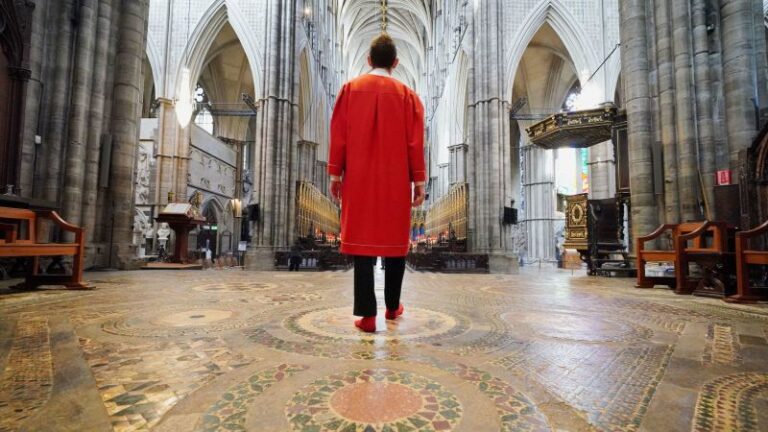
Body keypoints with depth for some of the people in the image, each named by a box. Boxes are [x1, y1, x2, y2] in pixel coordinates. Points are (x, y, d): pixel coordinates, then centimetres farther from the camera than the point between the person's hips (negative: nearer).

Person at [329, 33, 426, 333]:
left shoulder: (350, 89, 4)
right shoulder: (407, 95, 3)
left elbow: (338, 136, 1)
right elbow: (415, 142, 0)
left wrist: (335, 174, 5)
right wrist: (418, 181, 2)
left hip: (359, 180, 0)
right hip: (395, 181, 0)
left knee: (362, 241, 1)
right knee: (394, 241, 11)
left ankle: (367, 315, 1)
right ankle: (393, 306, 23)